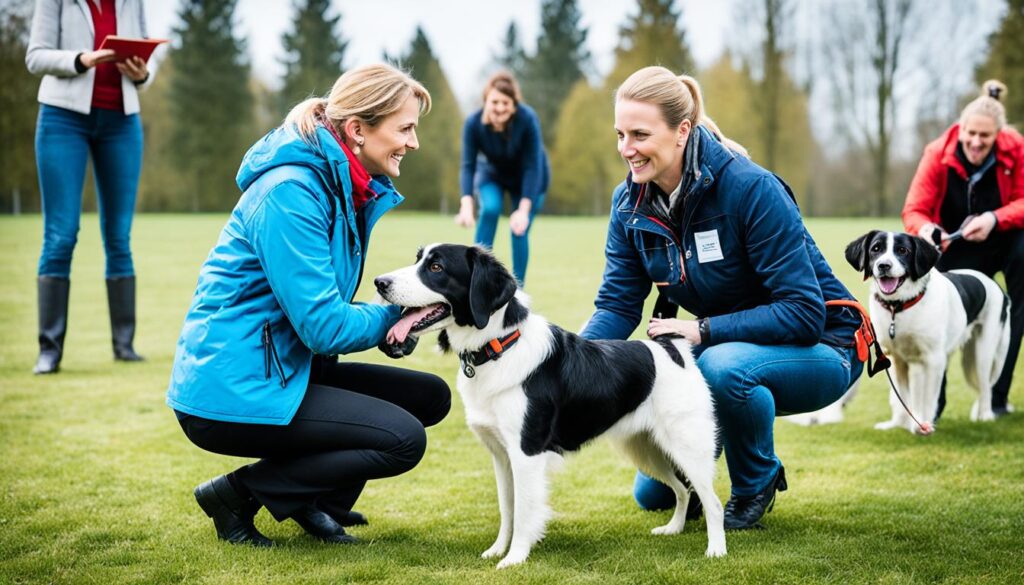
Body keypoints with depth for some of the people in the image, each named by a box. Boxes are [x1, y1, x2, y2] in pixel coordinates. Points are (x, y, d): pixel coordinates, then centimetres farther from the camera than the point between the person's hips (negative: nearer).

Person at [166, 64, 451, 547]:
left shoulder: (347, 189, 9)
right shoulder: (290, 193, -21)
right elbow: (324, 326, -24)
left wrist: (398, 314, -6)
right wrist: (399, 315, -9)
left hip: (284, 370, 10)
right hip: (229, 394, -10)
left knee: (430, 396, 5)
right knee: (402, 439, -16)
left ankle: (316, 501, 13)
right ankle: (237, 494, -3)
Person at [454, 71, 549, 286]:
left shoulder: (528, 119, -34)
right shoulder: (474, 123, -28)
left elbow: (532, 166, -31)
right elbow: (468, 165, -28)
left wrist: (524, 210, -37)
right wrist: (466, 204, -42)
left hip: (529, 178, -1)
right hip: (493, 173, 1)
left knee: (519, 231, -7)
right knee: (490, 209, -26)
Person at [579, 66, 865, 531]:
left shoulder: (751, 189, -28)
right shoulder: (630, 203, -9)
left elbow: (804, 313, -29)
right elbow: (618, 305, -8)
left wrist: (703, 331, -32)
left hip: (818, 350, -6)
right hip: (721, 349, 6)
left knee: (723, 366, -39)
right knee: (654, 494, 4)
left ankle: (758, 481, -9)